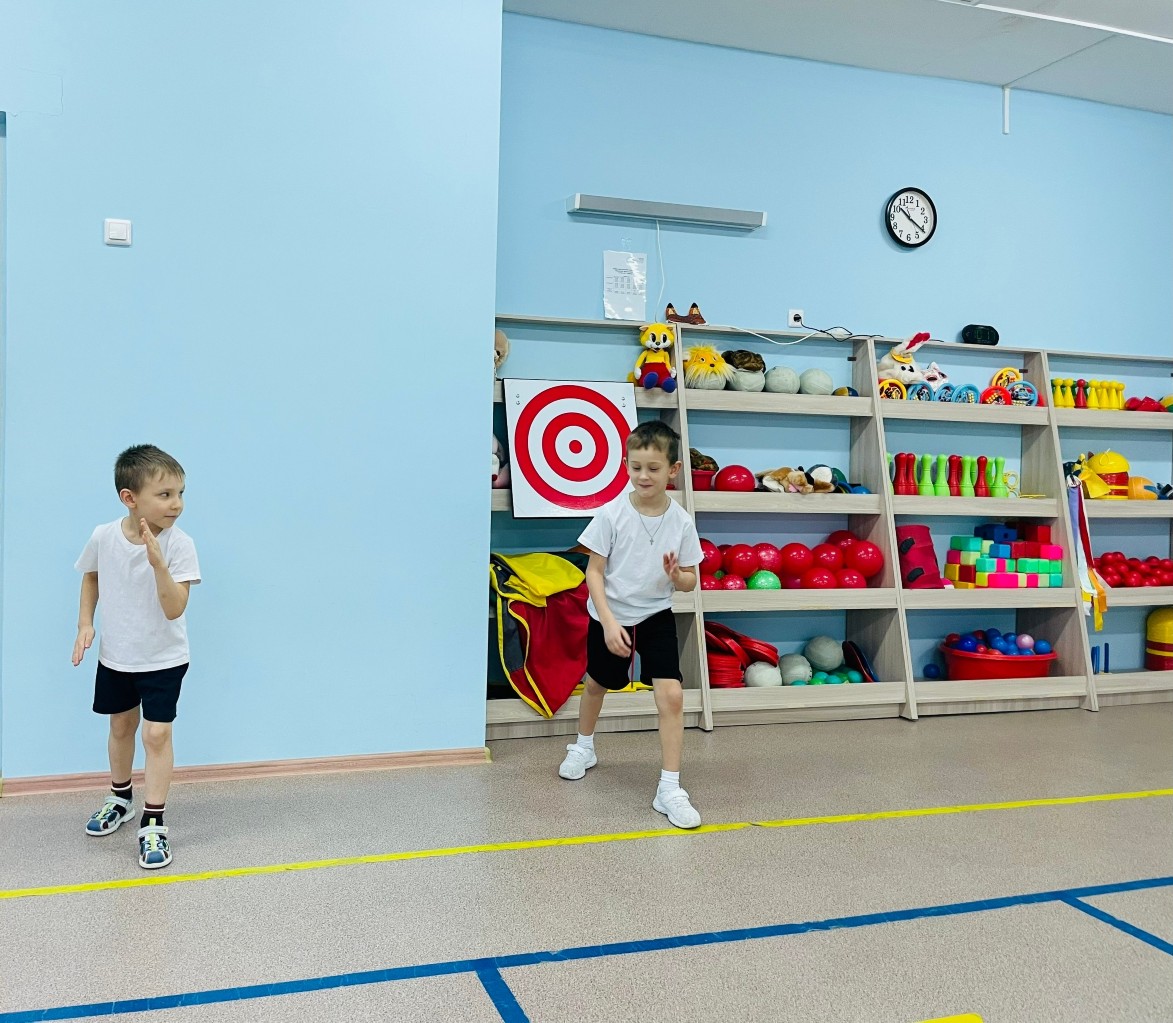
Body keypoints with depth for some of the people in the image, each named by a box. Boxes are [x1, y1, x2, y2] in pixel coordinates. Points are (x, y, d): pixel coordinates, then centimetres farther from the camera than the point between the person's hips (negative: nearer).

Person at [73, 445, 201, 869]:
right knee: (121, 726, 20)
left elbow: (174, 609, -28)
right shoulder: (104, 537, -14)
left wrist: (158, 563, -41)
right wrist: (85, 624, -1)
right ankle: (120, 798, 43)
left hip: (164, 659, -3)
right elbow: (91, 576, 8)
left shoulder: (179, 544, -23)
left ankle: (153, 823, 5)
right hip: (115, 655, 4)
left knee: (156, 733, -7)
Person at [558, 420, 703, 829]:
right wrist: (609, 623, -20)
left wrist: (677, 576, -27)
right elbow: (594, 572, -13)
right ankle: (584, 747, 51)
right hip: (609, 615, 0)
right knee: (597, 684, 21)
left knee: (671, 695, -14)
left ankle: (669, 789, -4)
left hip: (656, 616, 0)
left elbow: (690, 582, -3)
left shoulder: (681, 522, -11)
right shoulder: (612, 513, -16)